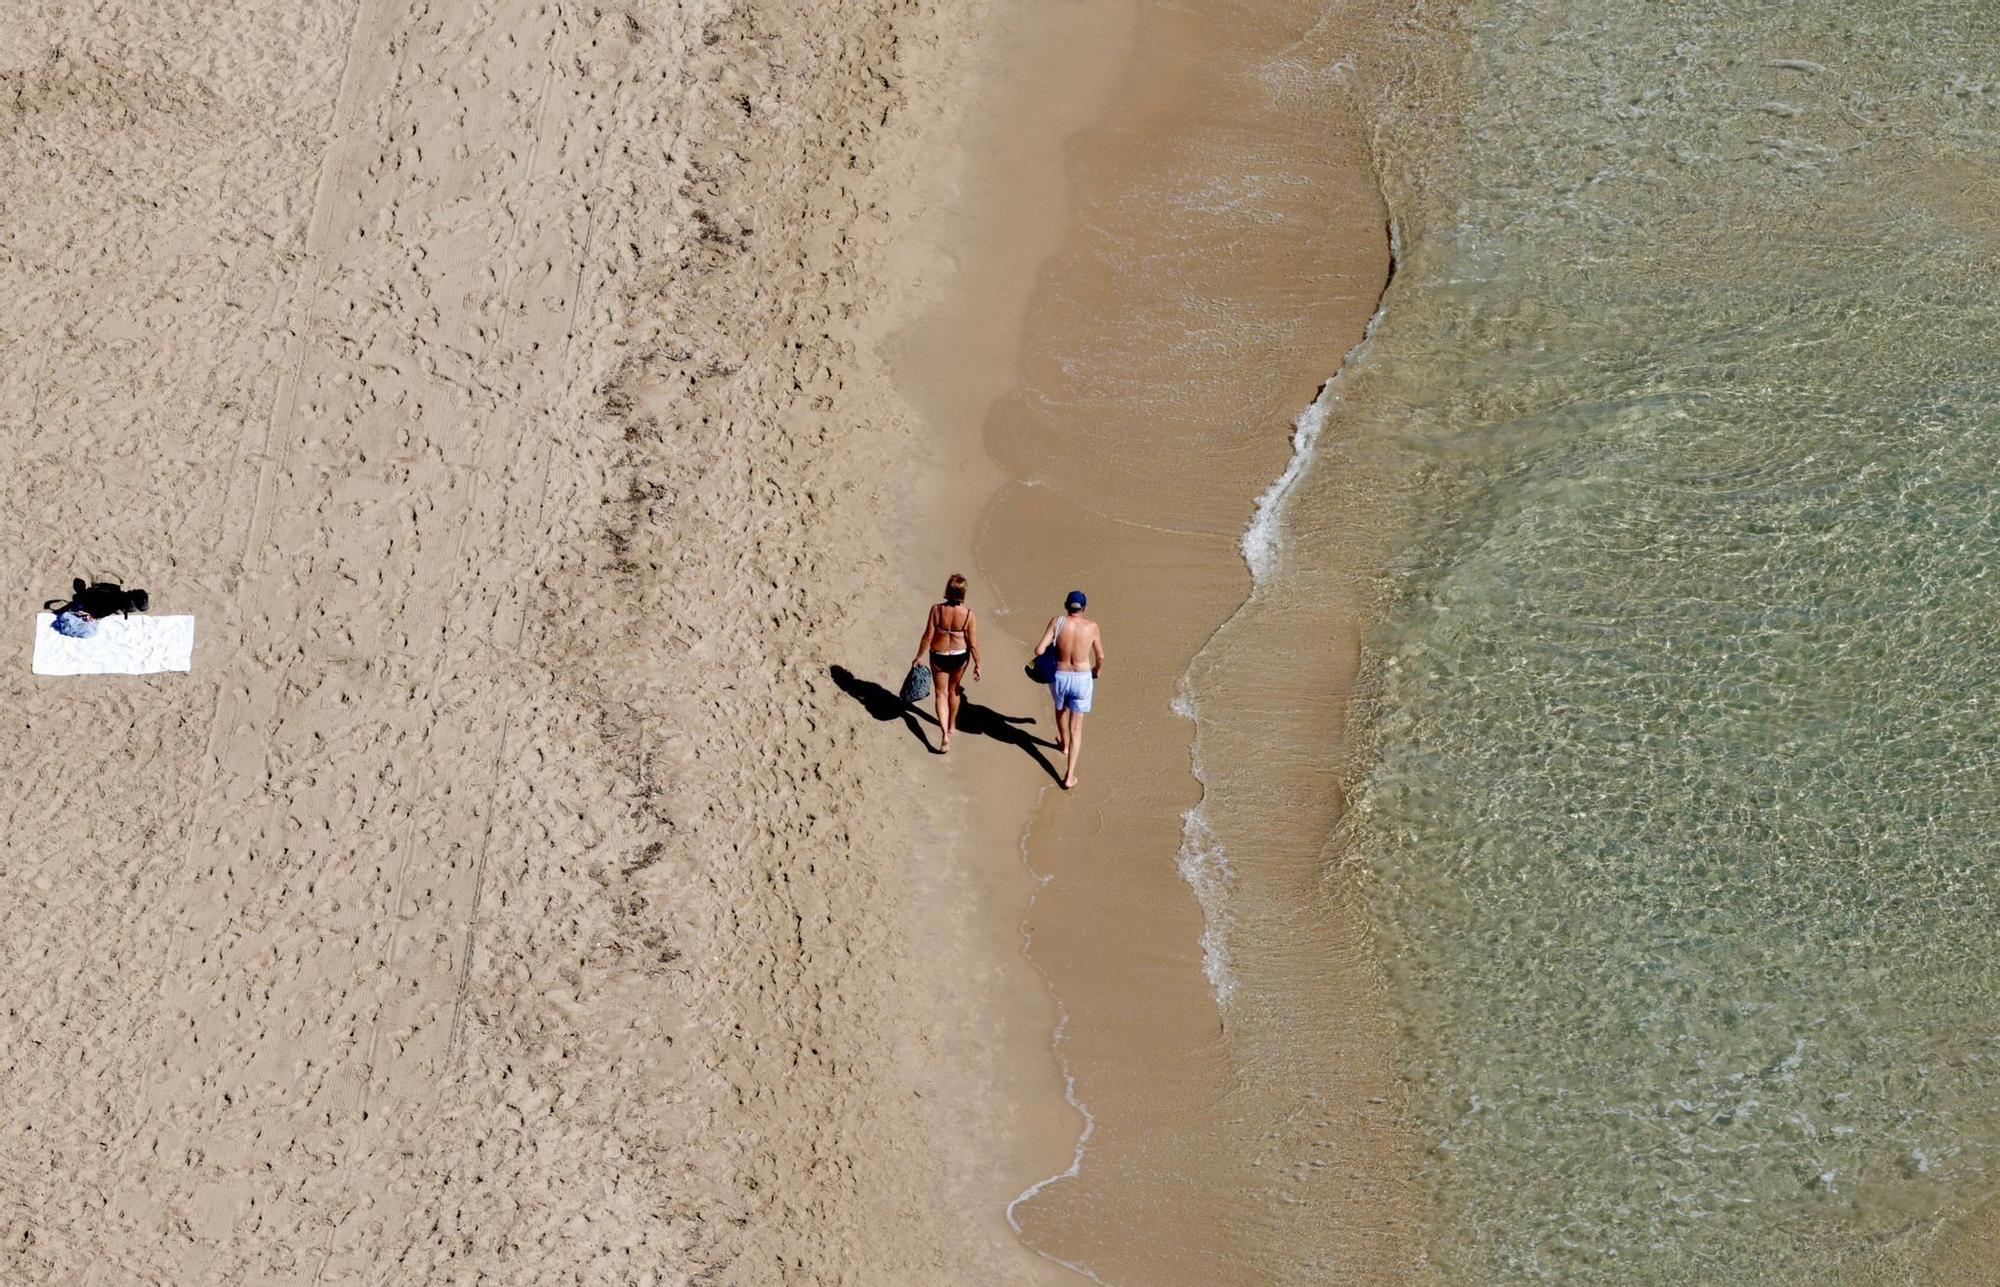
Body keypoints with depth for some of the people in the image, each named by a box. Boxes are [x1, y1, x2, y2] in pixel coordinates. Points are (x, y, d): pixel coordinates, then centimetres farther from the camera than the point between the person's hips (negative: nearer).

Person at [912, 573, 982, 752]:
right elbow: (973, 644, -14)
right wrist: (977, 664, 1)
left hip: (938, 656, -1)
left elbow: (928, 637, -14)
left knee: (941, 693, 11)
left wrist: (919, 657, 0)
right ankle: (951, 725, 47)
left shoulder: (936, 609, -21)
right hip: (960, 657, 1)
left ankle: (946, 735, -4)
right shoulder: (968, 614, -21)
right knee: (954, 690, 26)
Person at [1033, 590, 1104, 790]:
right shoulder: (1092, 627, -10)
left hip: (1059, 677, 1)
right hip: (1082, 679, -1)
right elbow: (1100, 657, 3)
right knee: (1076, 728, 6)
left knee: (1060, 709, 34)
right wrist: (1098, 670, 24)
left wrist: (1046, 657, 8)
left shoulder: (1057, 622, -14)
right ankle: (1069, 777, 2)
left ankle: (1064, 744, 60)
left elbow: (1039, 650, -16)